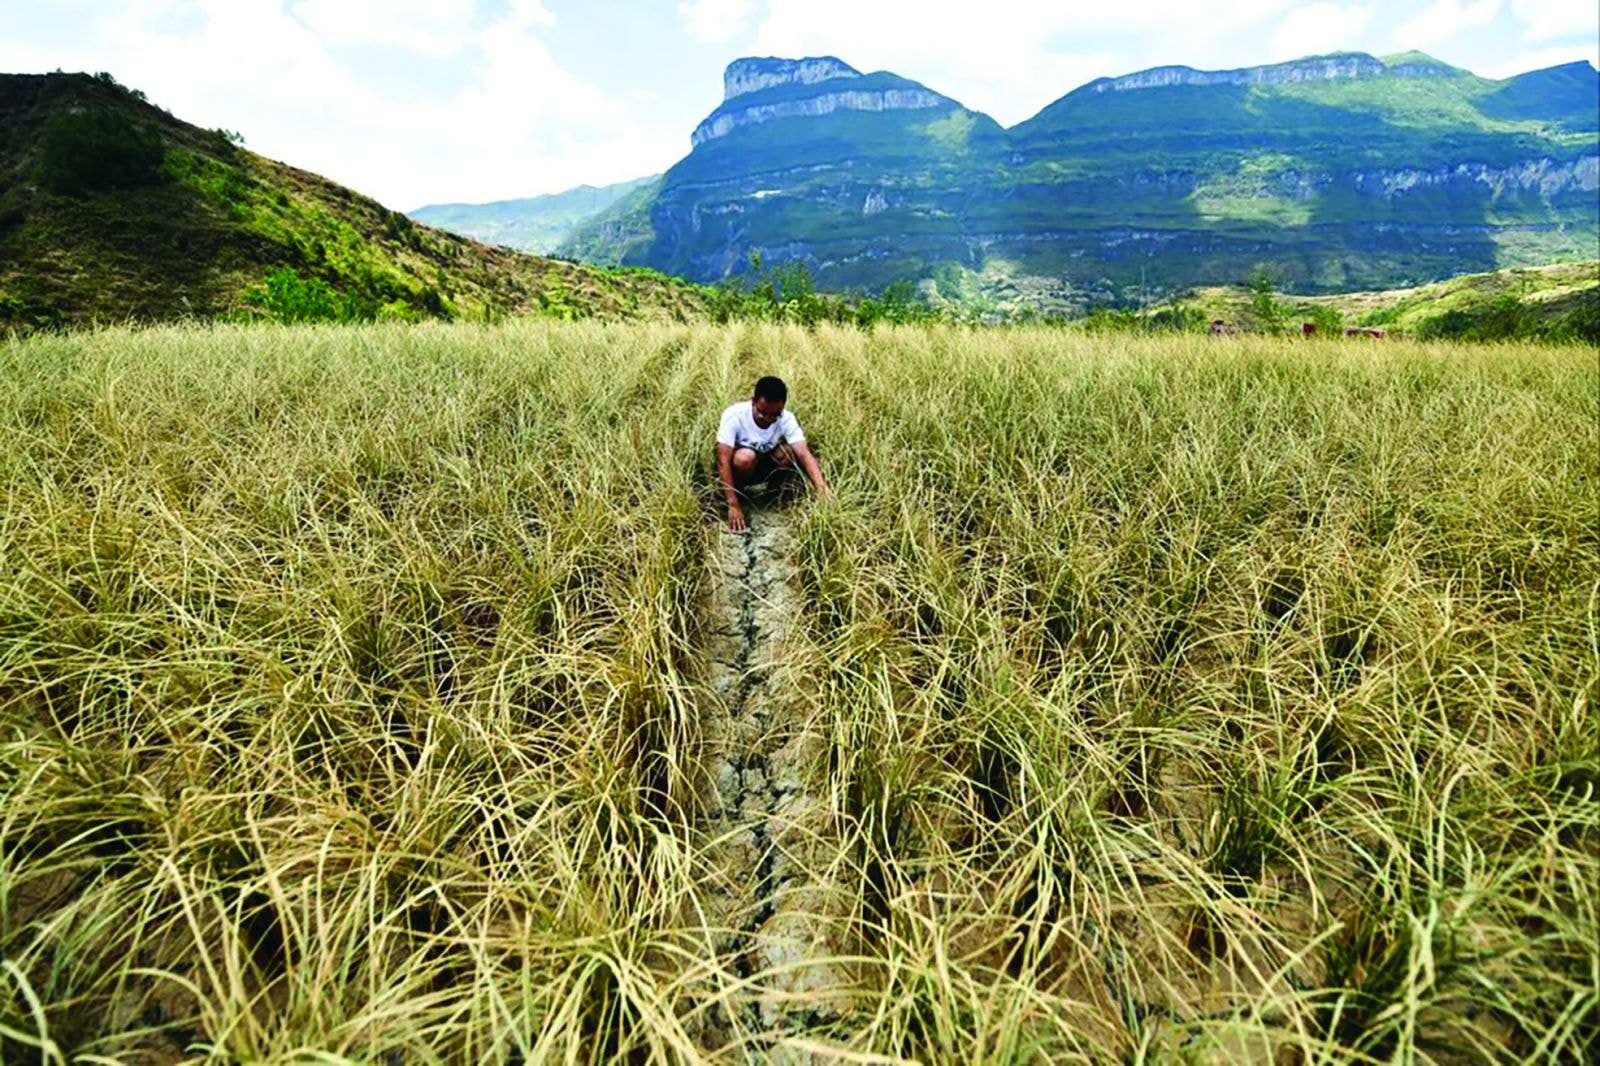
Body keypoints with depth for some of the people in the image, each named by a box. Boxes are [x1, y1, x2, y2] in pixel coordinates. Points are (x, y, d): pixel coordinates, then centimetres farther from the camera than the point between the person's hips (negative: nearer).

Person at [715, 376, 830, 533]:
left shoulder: (786, 419, -21)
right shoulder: (734, 415, -29)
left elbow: (805, 454, -31)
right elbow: (723, 461, -32)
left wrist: (822, 487, -49)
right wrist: (733, 505, -37)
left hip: (763, 464, 3)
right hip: (738, 465, -3)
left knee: (791, 452, -27)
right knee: (745, 457, -37)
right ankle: (737, 496, -8)